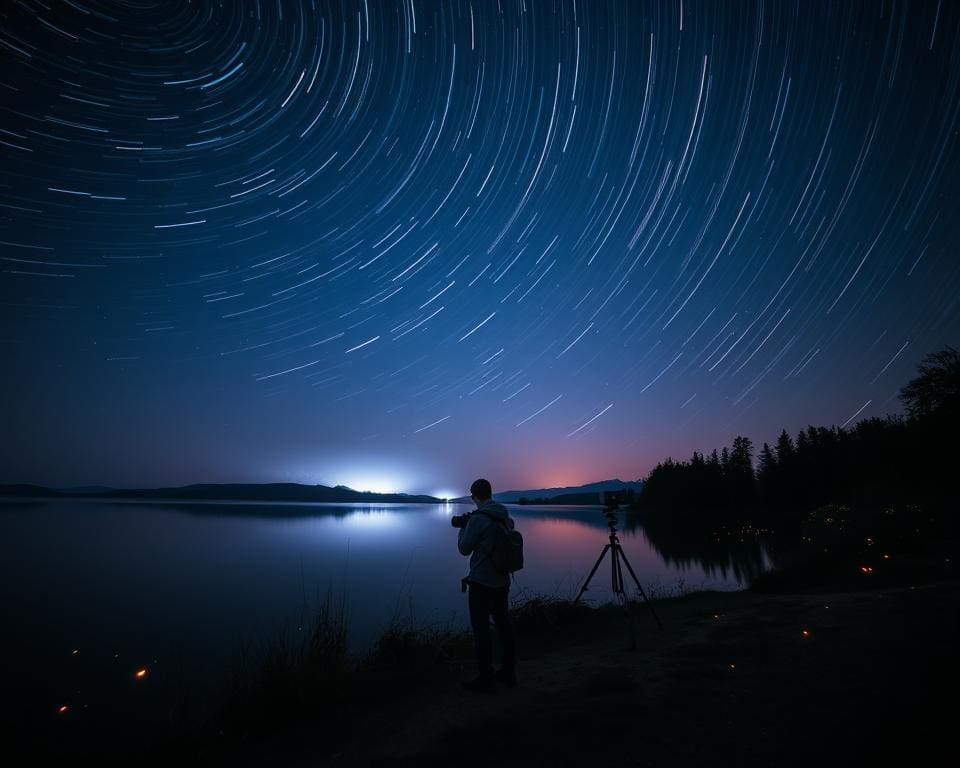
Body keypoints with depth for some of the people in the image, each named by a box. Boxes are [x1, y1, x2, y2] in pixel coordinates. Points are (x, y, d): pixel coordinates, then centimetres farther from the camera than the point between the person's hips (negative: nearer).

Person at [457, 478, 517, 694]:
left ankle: (486, 679, 11)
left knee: (481, 629, 3)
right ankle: (508, 673, 27)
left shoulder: (478, 518, -20)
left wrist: (463, 528, 5)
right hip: (502, 581, 8)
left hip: (482, 582, -7)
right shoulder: (505, 517, 3)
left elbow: (464, 549, -11)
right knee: (503, 624, 16)